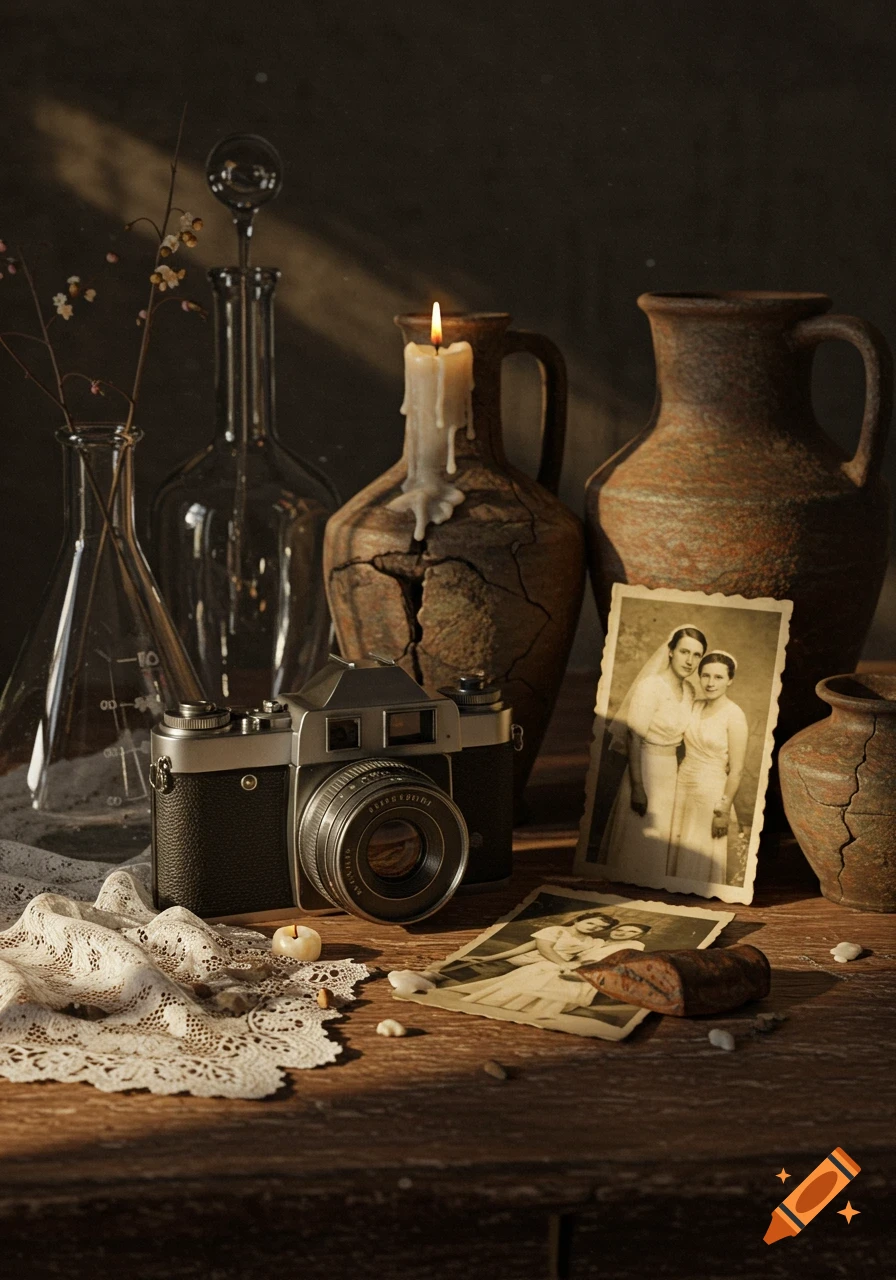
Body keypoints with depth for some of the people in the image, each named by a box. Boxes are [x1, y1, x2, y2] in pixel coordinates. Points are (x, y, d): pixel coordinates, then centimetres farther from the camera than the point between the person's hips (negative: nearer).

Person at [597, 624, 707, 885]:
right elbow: (634, 739, -20)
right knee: (641, 839, 4)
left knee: (663, 835, 17)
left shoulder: (688, 690, 4)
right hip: (647, 769, -7)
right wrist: (637, 788, -21)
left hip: (673, 772, 7)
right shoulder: (650, 687, -19)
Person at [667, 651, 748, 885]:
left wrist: (724, 810, -15)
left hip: (710, 794, -6)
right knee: (678, 854, 11)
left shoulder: (734, 716, -15)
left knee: (702, 860, 3)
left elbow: (736, 771, -15)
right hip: (683, 788, 6)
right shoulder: (696, 707, 5)